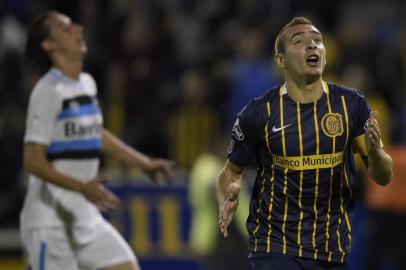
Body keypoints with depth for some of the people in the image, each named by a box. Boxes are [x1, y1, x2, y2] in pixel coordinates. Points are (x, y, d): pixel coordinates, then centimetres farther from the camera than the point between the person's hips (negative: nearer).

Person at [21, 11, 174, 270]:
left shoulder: (87, 84, 11)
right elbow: (34, 161, -19)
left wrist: (145, 163, 25)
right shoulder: (48, 91, -15)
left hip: (85, 217, 8)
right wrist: (82, 187, -30)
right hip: (50, 221, -8)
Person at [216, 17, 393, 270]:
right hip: (276, 246, -3)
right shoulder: (258, 113, -8)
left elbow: (384, 177, 1)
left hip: (334, 249, 3)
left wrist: (374, 152, -21)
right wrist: (227, 200, -16)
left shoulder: (351, 104, -3)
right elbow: (232, 171, 5)